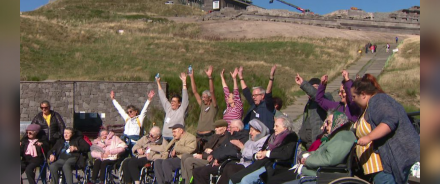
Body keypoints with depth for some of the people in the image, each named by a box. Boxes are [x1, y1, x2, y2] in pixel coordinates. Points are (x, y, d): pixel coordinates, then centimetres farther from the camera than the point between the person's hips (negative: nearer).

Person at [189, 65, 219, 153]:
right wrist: (192, 77, 8)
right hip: (199, 135, 6)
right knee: (196, 152, 1)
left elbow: (212, 92, -14)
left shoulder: (213, 106, -1)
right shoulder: (202, 105, 14)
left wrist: (210, 77, -24)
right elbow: (195, 92, 12)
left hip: (209, 135, -5)